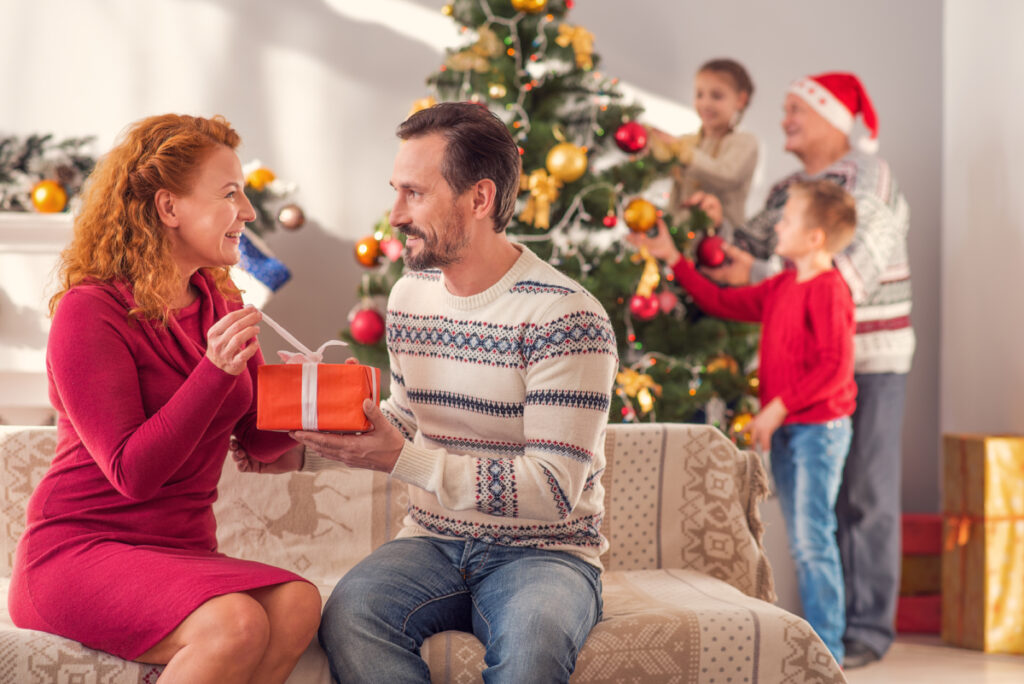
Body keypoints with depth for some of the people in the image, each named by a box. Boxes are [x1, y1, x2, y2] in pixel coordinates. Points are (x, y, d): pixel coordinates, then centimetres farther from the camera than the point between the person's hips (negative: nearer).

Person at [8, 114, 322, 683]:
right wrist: (214, 373, -25)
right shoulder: (89, 312, -10)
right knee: (236, 624, -33)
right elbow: (132, 473, -16)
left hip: (184, 552, 6)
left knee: (298, 604, -26)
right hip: (78, 548, -6)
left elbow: (261, 438, 13)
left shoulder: (220, 304, 13)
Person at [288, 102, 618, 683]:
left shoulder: (569, 318, -15)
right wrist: (308, 446, 5)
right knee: (348, 614, -27)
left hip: (546, 552, -5)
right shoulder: (409, 296, 9)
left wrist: (401, 459, -23)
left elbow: (554, 489, -19)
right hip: (434, 544, 5)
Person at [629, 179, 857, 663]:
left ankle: (828, 652, -1)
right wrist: (673, 259, 24)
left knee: (813, 540, -7)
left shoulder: (827, 290, -15)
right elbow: (720, 301, 24)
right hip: (784, 429, 9)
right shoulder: (780, 288, 14)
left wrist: (778, 407, -20)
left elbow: (834, 367, -21)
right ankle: (814, 644, 20)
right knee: (801, 544, 12)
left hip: (818, 428, -9)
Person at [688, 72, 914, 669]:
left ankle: (869, 627, 4)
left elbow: (854, 272, -21)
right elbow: (752, 254, 15)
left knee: (868, 495, -2)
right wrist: (721, 225, -5)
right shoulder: (787, 190, 13)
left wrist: (758, 274, -23)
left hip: (871, 360, -7)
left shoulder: (869, 178, -10)